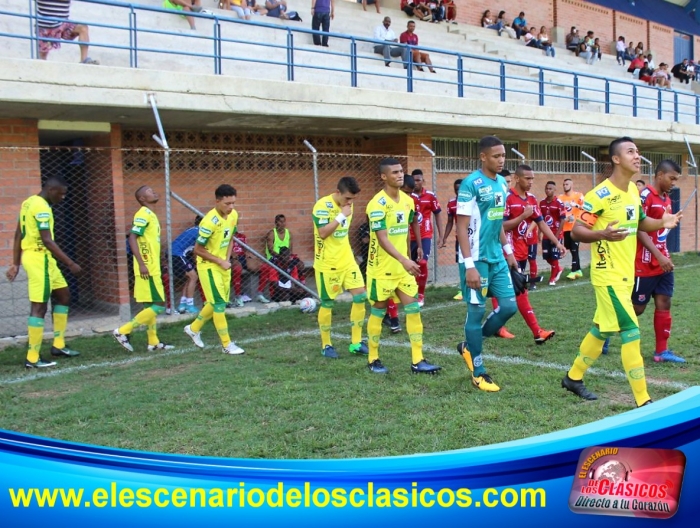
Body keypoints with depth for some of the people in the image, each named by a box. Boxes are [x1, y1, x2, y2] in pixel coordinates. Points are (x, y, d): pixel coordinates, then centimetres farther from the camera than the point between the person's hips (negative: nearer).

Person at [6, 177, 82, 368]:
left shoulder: (29, 203, 14)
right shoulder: (41, 207, -16)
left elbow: (18, 235, 17)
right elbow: (47, 241, -22)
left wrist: (16, 264, 19)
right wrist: (70, 263, -19)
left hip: (43, 259, 10)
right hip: (39, 258, -10)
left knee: (63, 294, 17)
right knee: (39, 306, -6)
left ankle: (58, 345, 21)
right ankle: (32, 358, -2)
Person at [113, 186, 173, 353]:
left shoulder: (150, 214, 16)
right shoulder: (143, 214, -13)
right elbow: (132, 238, -21)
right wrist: (141, 264, -26)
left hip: (152, 268, 10)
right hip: (147, 269, -10)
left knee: (150, 305, 12)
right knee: (159, 305, -9)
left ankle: (153, 342, 19)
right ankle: (123, 331, -5)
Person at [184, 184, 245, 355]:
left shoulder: (233, 215, -4)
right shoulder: (210, 221, -26)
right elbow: (198, 249, -20)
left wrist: (227, 259, -3)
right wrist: (220, 262, -19)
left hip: (223, 264, 8)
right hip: (208, 266, -8)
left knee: (218, 302, 17)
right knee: (219, 303, -6)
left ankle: (194, 328, 36)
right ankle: (227, 344, 3)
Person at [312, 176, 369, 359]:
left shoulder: (348, 205, 6)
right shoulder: (322, 205, -17)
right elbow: (323, 233, -27)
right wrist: (341, 215, -26)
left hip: (347, 260, 7)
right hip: (327, 263, -7)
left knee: (361, 296, -1)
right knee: (327, 303, 2)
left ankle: (356, 343, 9)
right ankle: (326, 345, 17)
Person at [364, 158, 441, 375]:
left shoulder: (408, 201, 6)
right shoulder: (377, 204, -18)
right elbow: (382, 239, -25)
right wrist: (404, 260, -35)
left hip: (403, 266, 7)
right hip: (382, 268, -7)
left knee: (413, 309, 2)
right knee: (378, 311, 5)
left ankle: (417, 361, 7)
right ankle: (373, 359, 19)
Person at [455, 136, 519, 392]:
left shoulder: (502, 183, 10)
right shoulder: (471, 184, -14)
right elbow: (462, 228, -17)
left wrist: (508, 251, 19)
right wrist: (469, 265, -21)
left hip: (497, 258, 8)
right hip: (477, 259, -8)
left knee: (509, 306, 7)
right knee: (477, 311, 0)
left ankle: (470, 346, 27)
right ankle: (478, 373, 13)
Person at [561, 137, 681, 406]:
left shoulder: (634, 190, 10)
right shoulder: (600, 194, -16)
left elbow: (640, 222, 24)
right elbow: (577, 230, -16)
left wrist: (662, 222, 4)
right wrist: (602, 235, -34)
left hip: (626, 274, 9)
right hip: (608, 275, -9)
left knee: (602, 329, 16)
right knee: (631, 331, -9)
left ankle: (573, 377, 32)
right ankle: (642, 400, -2)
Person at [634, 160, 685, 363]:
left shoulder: (667, 199, 12)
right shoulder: (645, 196, -15)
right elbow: (639, 230, -20)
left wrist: (665, 256, 13)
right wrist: (659, 256, -24)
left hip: (663, 263, 8)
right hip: (645, 264, -8)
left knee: (664, 304, 6)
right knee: (637, 308, 1)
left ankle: (661, 351, 11)